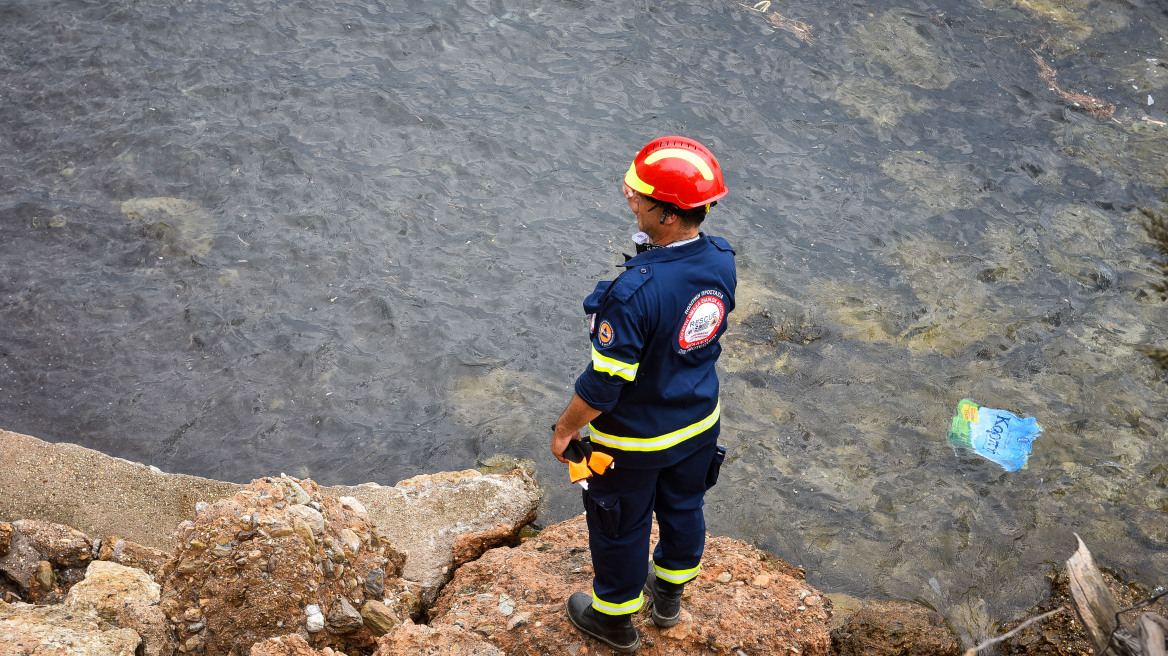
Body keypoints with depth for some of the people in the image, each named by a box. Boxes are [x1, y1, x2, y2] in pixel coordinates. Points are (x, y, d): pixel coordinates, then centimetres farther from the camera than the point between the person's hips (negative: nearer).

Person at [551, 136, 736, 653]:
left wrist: (565, 429, -12)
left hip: (635, 441, -6)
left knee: (621, 526, 19)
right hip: (700, 422, 6)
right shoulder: (721, 261, -17)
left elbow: (603, 385, -28)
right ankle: (670, 592, 55)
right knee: (683, 507, 29)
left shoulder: (635, 294, -39)